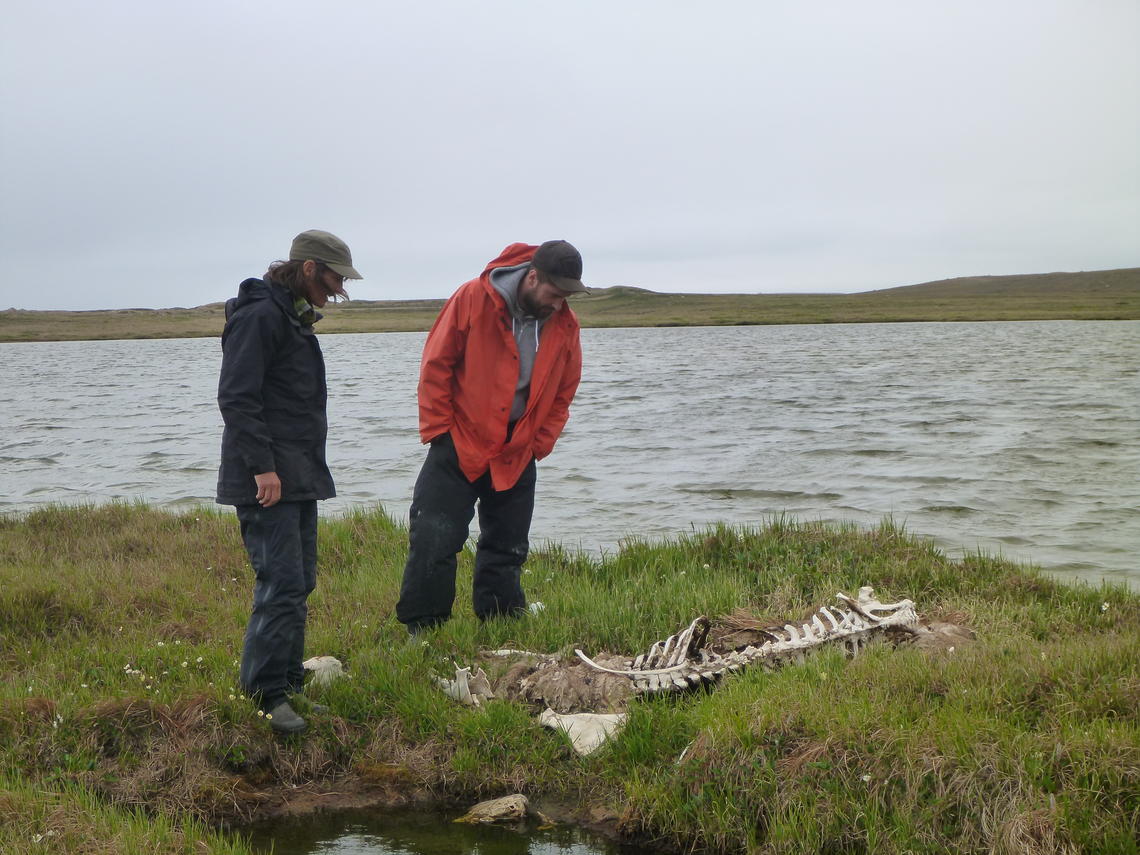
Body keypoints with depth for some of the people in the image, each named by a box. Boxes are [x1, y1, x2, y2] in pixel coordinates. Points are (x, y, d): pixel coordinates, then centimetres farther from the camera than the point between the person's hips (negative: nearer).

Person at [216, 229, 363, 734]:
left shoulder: (294, 318, 20)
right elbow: (236, 397, -19)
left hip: (299, 477, 10)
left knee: (299, 584, 12)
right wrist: (263, 466, -23)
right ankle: (267, 696, -5)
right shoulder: (260, 315, -12)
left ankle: (287, 687, 20)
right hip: (268, 480, -10)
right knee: (282, 585, -12)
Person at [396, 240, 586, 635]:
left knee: (507, 550, 10)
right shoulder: (472, 300, -13)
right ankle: (422, 632, 3)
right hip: (460, 444, -4)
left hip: (516, 455, 4)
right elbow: (435, 367, -7)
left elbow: (563, 394, 11)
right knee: (433, 541, -7)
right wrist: (439, 431, -9)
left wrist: (538, 445, 3)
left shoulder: (564, 325, -1)